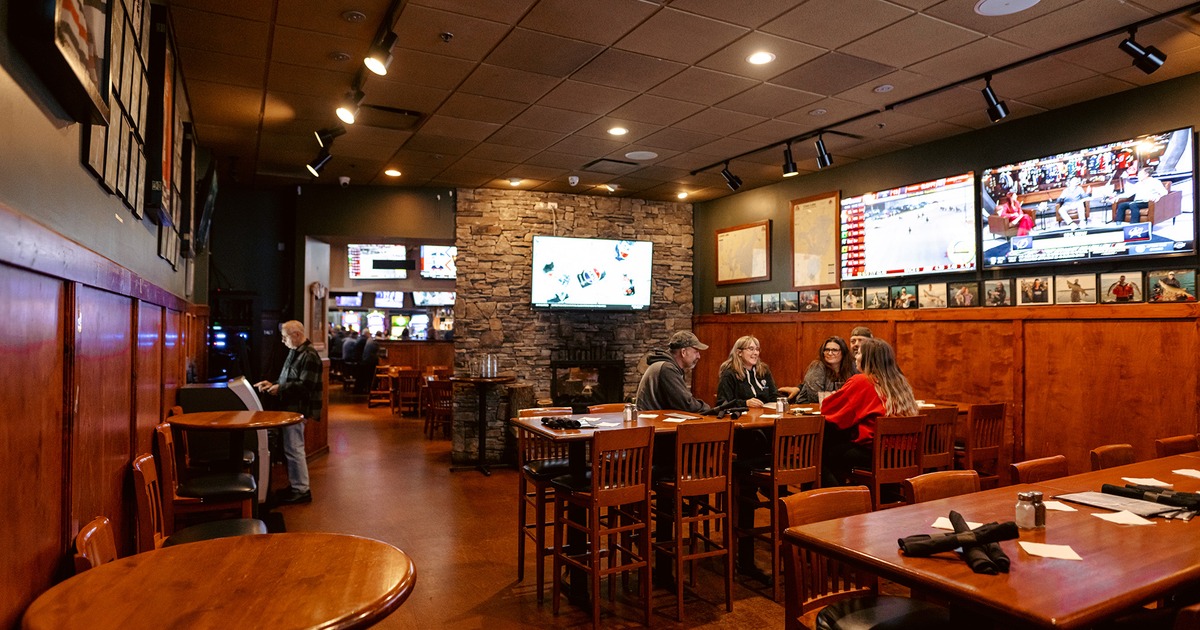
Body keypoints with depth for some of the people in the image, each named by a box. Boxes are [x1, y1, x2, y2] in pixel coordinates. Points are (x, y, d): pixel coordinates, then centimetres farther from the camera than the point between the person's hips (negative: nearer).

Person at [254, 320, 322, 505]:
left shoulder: (309, 356, -17)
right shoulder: (294, 352, 15)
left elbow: (305, 385, -23)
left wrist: (280, 388, -17)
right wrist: (273, 385, 8)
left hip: (297, 410, -10)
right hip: (290, 408, 10)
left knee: (294, 449, -5)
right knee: (291, 448, 16)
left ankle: (302, 490, 4)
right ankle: (295, 486, 26)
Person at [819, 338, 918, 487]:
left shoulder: (860, 381, -12)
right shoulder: (900, 382, 9)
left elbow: (827, 407, -6)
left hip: (870, 451, -8)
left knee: (821, 454, 8)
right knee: (838, 442, 24)